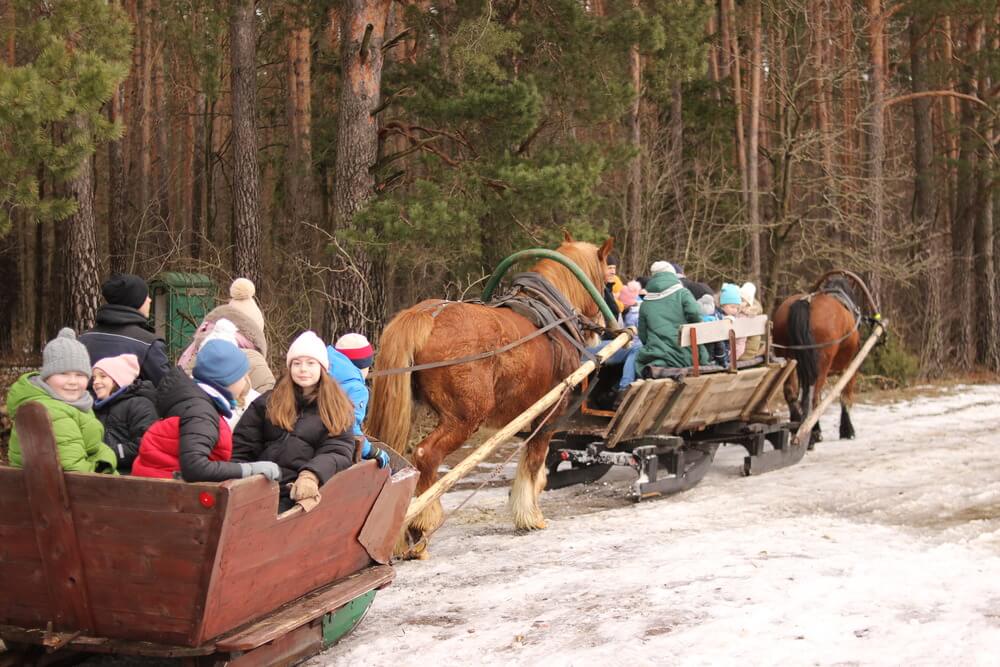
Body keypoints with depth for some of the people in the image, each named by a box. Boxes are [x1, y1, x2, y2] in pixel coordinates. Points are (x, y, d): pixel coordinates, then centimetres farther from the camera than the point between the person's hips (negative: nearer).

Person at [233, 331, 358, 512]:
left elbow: (338, 452, 1)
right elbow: (242, 446, 15)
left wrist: (312, 474, -20)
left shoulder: (338, 409, 15)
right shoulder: (268, 401, 20)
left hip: (302, 490, -1)